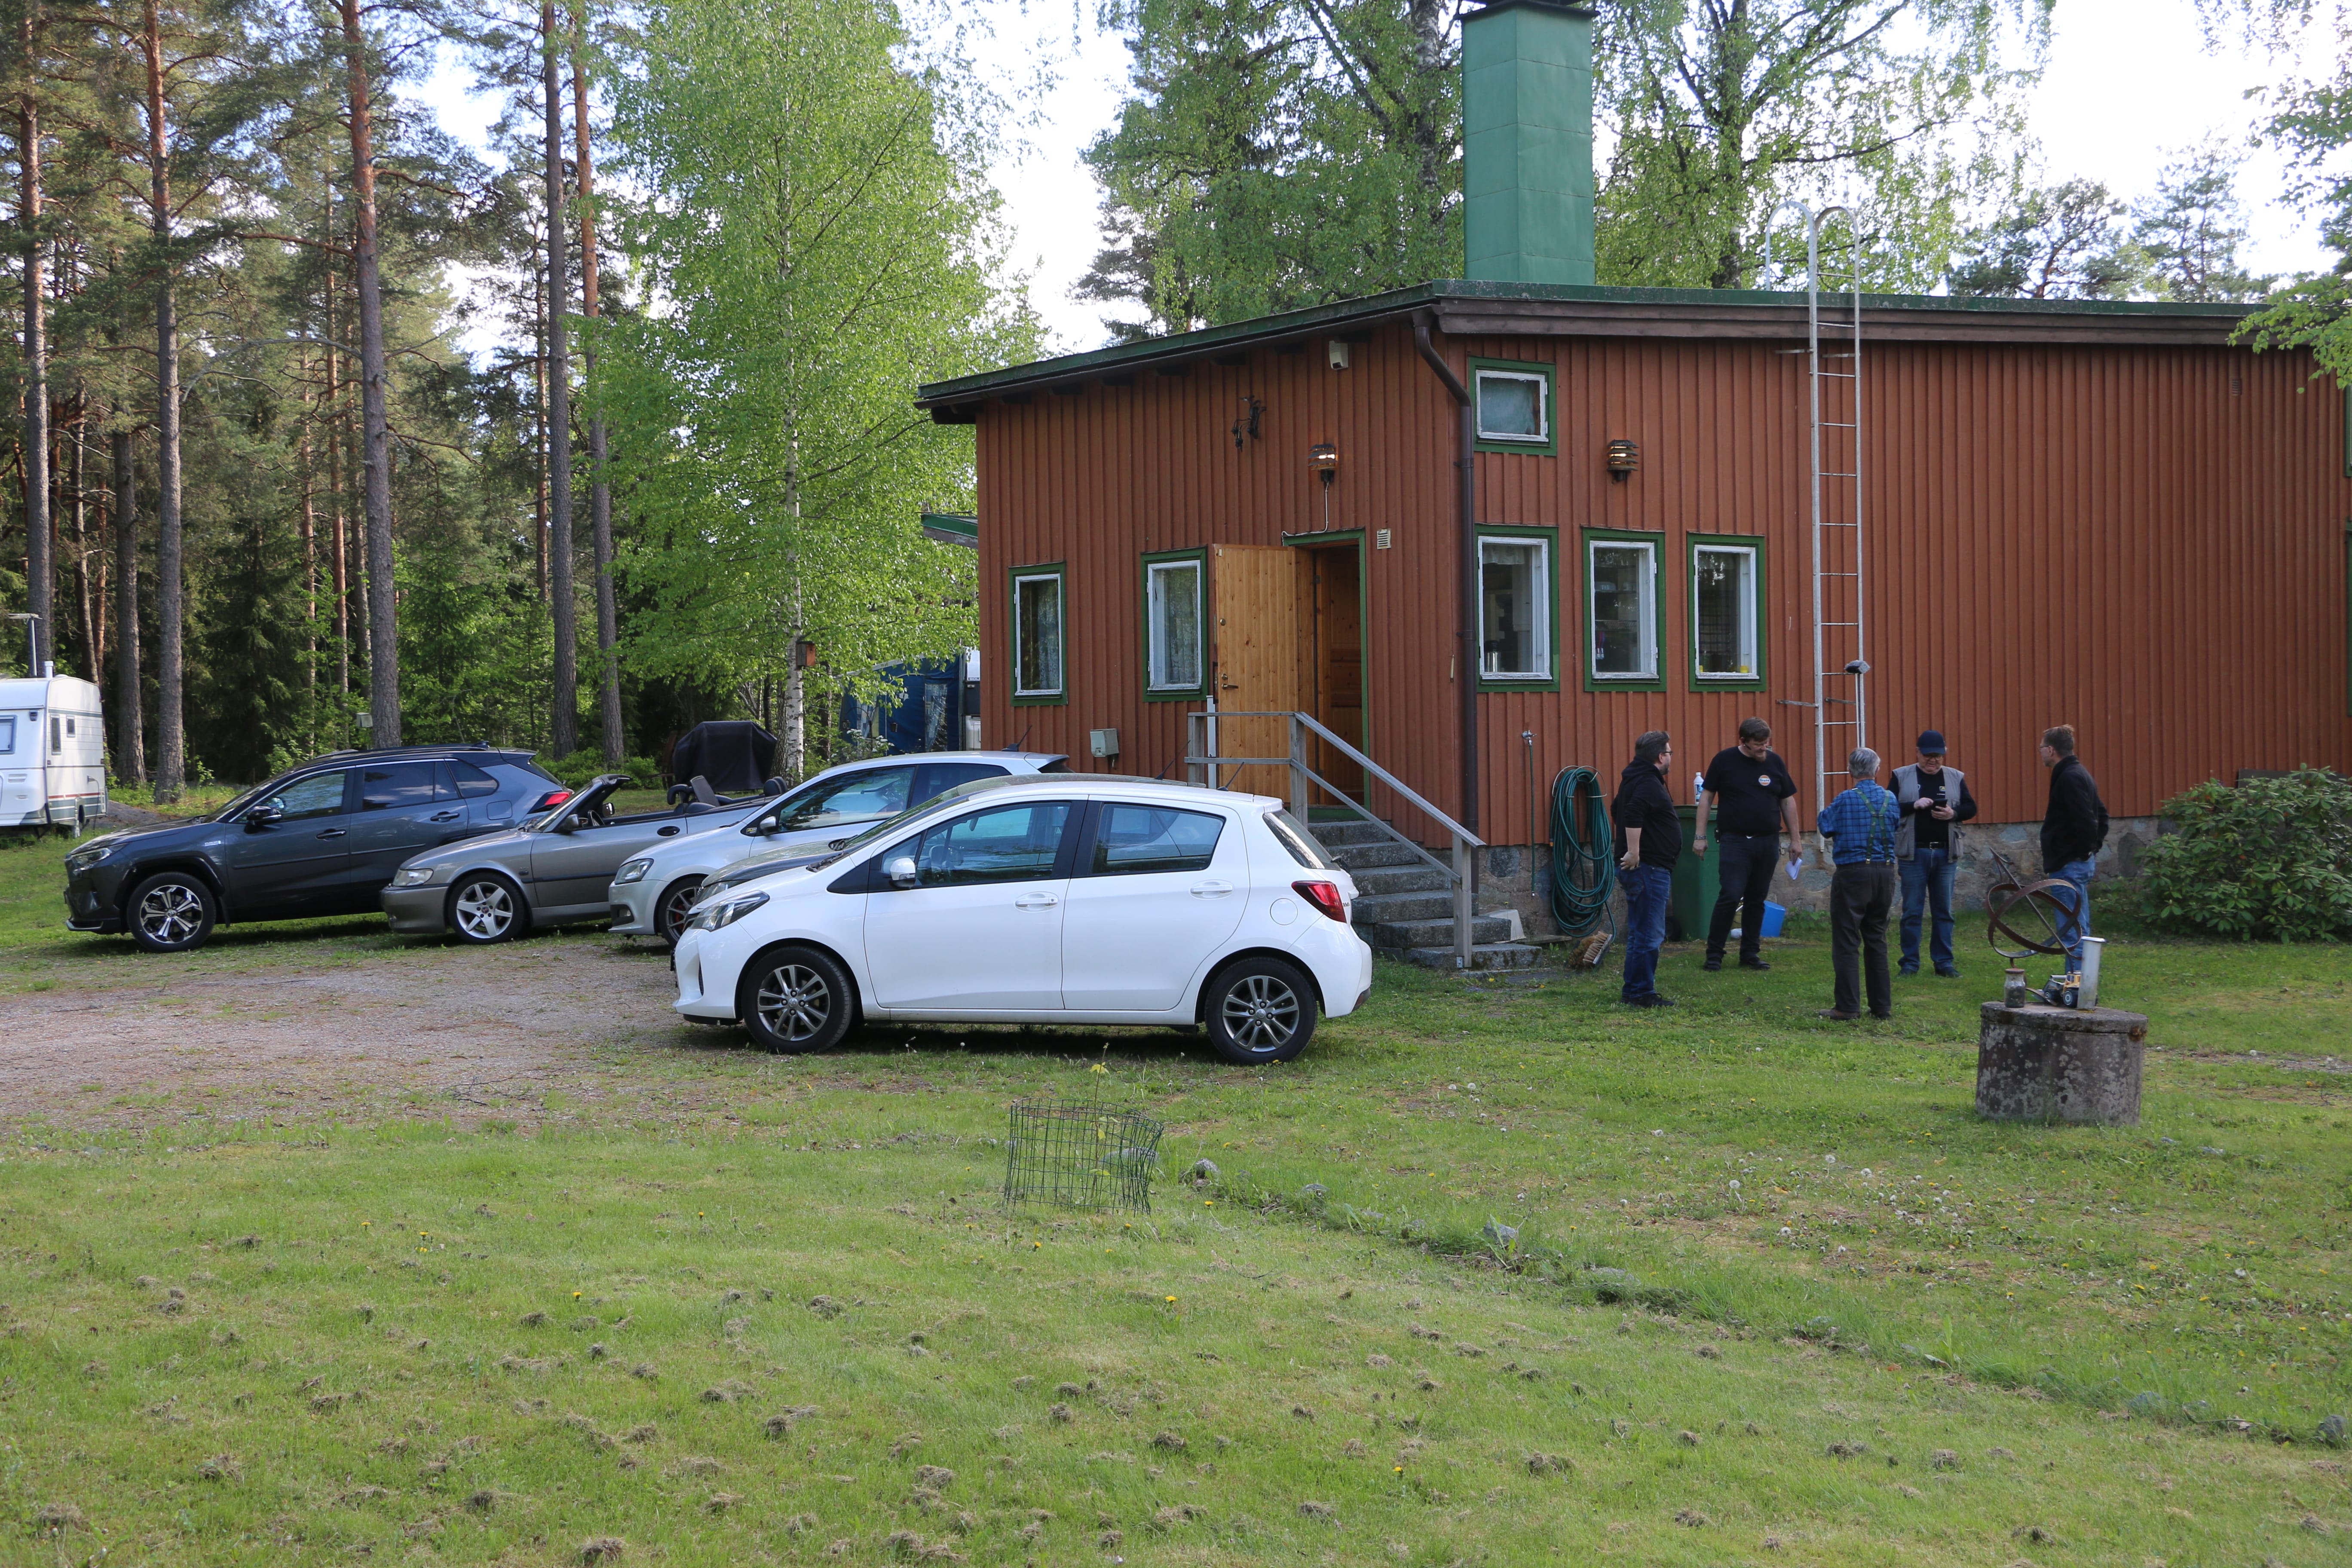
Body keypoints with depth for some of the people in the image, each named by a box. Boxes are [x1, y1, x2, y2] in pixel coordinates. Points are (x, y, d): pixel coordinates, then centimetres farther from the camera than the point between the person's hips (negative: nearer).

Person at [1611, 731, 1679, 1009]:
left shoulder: (1634, 780, 16)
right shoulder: (1649, 784, -16)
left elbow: (1617, 811, 30)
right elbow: (1632, 813, -33)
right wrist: (1634, 853, -28)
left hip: (1640, 869, 11)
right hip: (1649, 869, -11)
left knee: (1640, 934, 16)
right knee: (1649, 936, -7)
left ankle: (1634, 990, 21)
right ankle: (1641, 993, -5)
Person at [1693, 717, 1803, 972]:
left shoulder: (1775, 761, 6)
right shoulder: (1725, 760, -3)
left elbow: (1788, 801, 12)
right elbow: (1706, 796, 2)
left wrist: (1795, 840, 12)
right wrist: (1700, 836, -3)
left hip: (1768, 843, 4)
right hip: (1736, 842, -4)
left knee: (1757, 900, 8)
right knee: (1730, 896, -11)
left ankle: (1750, 954, 17)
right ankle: (1714, 954, -2)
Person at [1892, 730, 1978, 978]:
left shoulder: (1955, 778, 9)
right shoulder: (1902, 777, 1)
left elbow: (1971, 808, 10)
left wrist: (1954, 814, -10)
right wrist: (1914, 806, -19)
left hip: (1945, 854, 2)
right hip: (1913, 854, -2)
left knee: (1944, 911, 6)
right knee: (1912, 911, 0)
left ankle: (1944, 962, 12)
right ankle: (1910, 963, 7)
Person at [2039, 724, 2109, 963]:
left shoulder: (2069, 778, -17)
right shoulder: (2080, 773, 16)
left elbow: (2085, 821, -25)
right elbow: (2101, 814, 23)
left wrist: (2084, 851, -14)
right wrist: (2095, 845, 17)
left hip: (2069, 864, -11)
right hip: (2079, 862, 11)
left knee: (2071, 930, -9)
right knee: (2079, 928, 15)